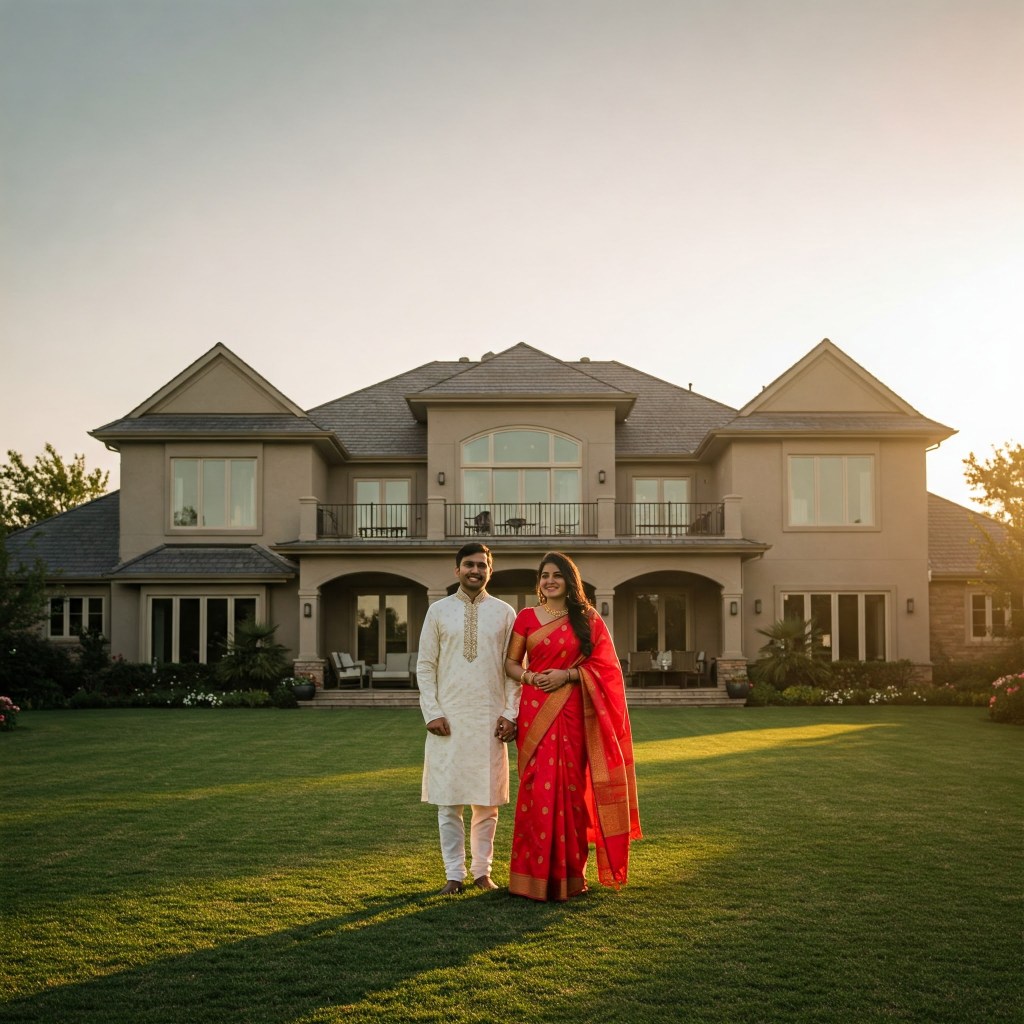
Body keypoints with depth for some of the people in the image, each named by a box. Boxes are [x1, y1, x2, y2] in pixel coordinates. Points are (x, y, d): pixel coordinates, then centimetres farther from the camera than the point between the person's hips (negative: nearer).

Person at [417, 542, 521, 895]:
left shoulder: (504, 612, 6)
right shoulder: (438, 611, 4)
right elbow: (425, 666, 4)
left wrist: (510, 713, -3)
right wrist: (431, 713, -5)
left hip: (490, 719, 1)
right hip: (448, 719, 0)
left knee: (487, 800, 6)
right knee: (448, 800, 1)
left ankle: (482, 871, 18)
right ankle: (454, 875, 11)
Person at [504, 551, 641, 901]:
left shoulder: (587, 620, 7)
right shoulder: (526, 618, 9)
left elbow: (602, 665, 3)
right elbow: (510, 662, 11)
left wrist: (567, 675, -11)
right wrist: (529, 677, -10)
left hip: (574, 713, 0)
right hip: (536, 712, 0)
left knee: (571, 786, 1)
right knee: (538, 788, -4)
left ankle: (570, 873, 12)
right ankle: (535, 875, 4)